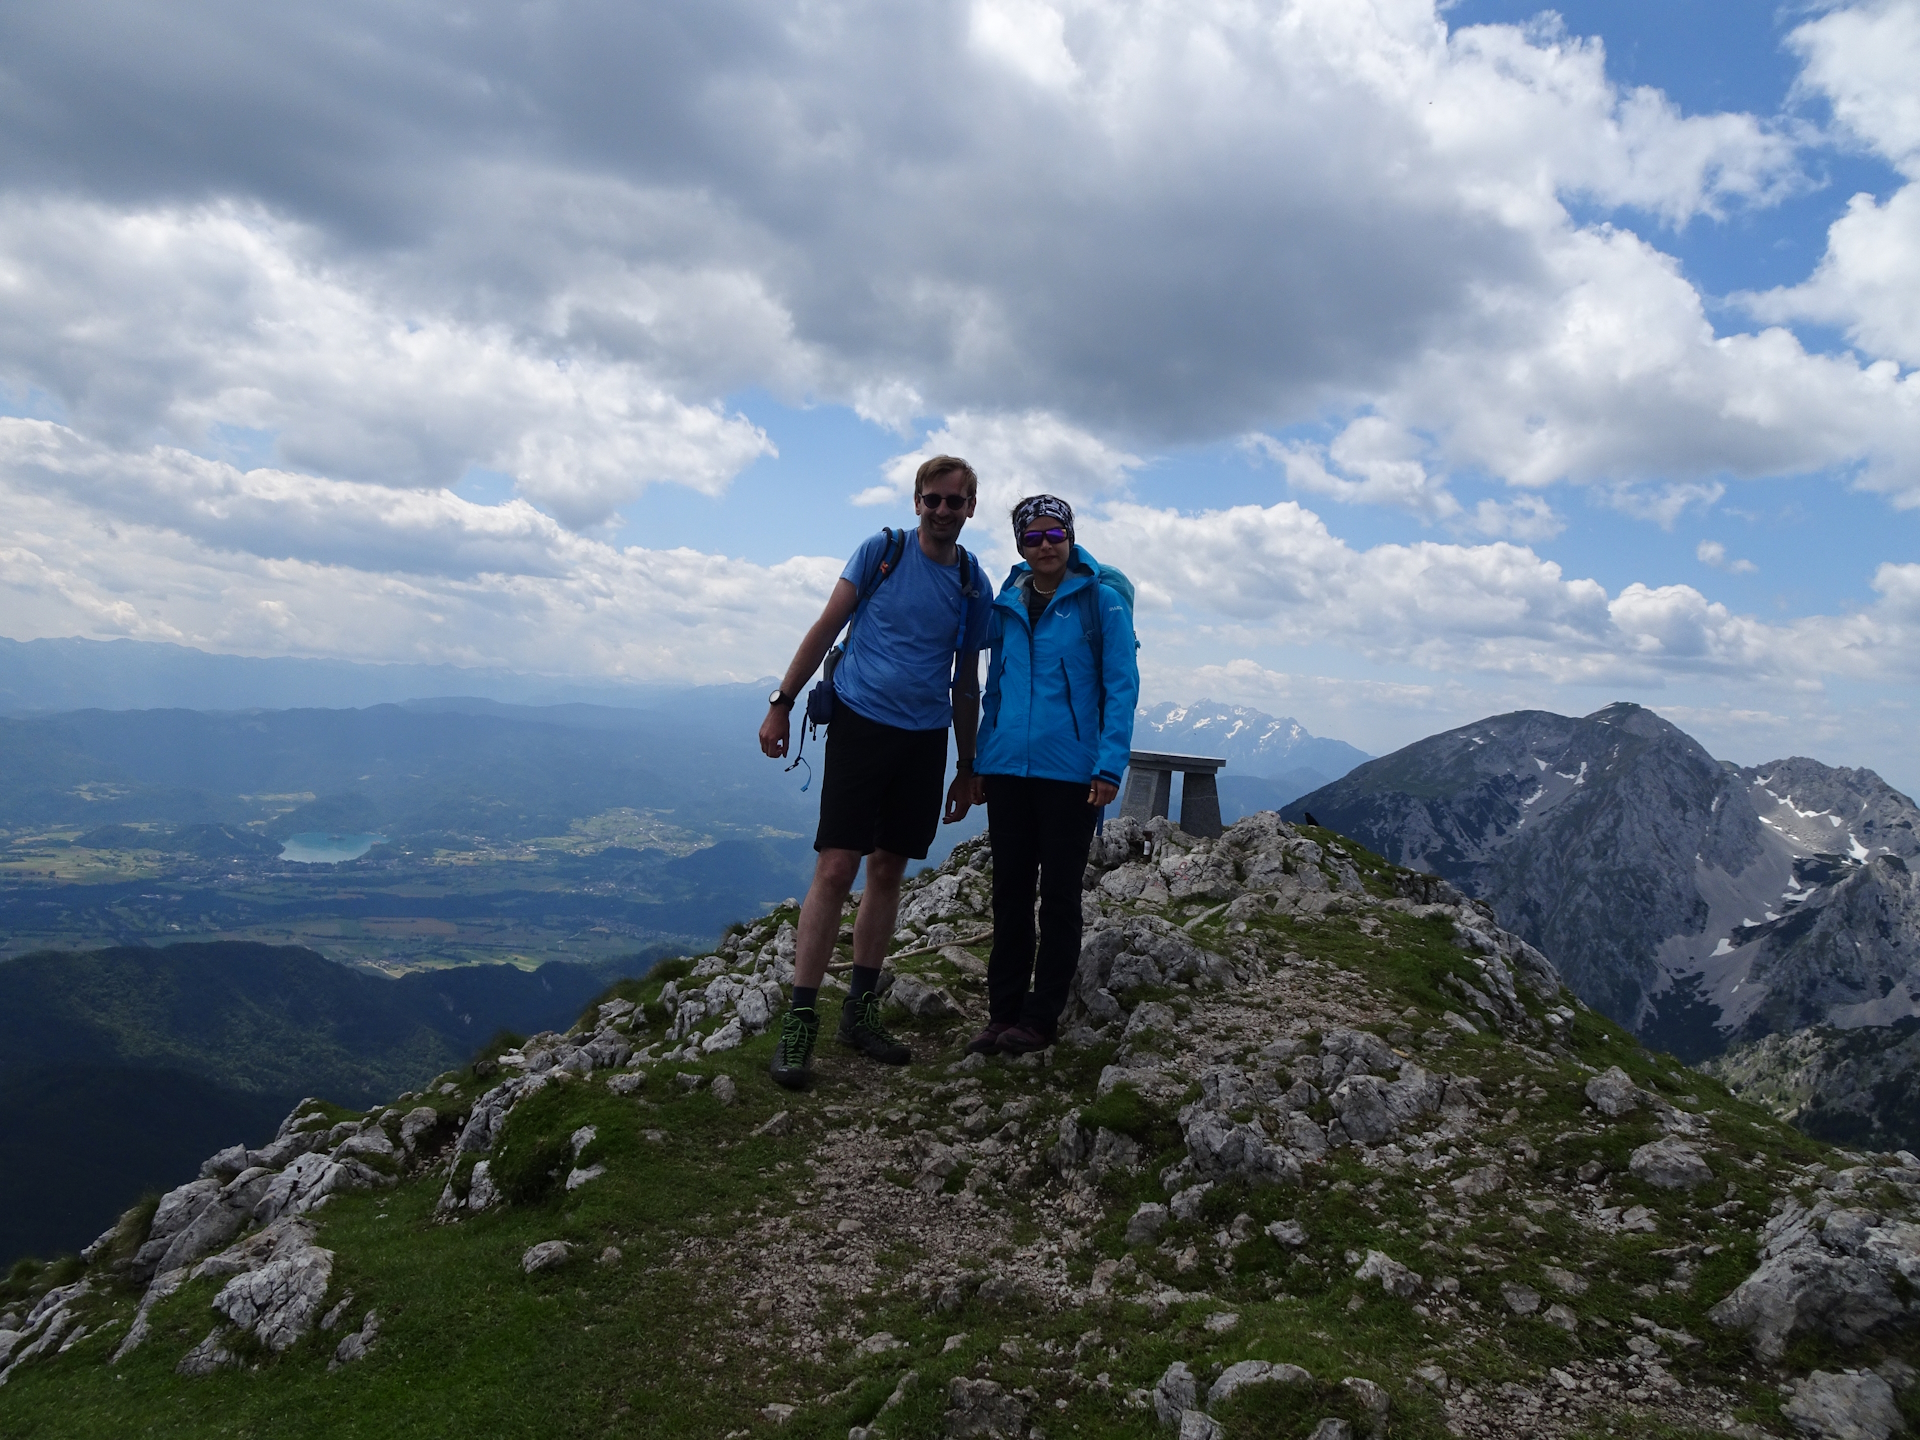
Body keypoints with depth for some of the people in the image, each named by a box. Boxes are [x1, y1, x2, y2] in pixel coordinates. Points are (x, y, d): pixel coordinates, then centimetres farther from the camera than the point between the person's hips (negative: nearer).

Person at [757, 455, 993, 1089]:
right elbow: (826, 627, 1)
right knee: (835, 868, -9)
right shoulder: (882, 552, 1)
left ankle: (860, 1009, 19)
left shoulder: (974, 587, 9)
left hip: (925, 740, 4)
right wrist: (781, 703, -5)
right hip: (861, 722, -3)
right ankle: (800, 1018, -4)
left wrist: (968, 768, 15)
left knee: (888, 871, 8)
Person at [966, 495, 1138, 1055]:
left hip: (1069, 773, -4)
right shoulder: (1007, 605, 11)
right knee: (1009, 892, 9)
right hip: (1007, 770, 5)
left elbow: (1121, 687, -6)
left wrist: (1110, 766, -14)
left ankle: (1040, 1019, 14)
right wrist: (979, 763, 11)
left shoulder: (1101, 600, -2)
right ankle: (1003, 1013, 19)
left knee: (1058, 896, 4)